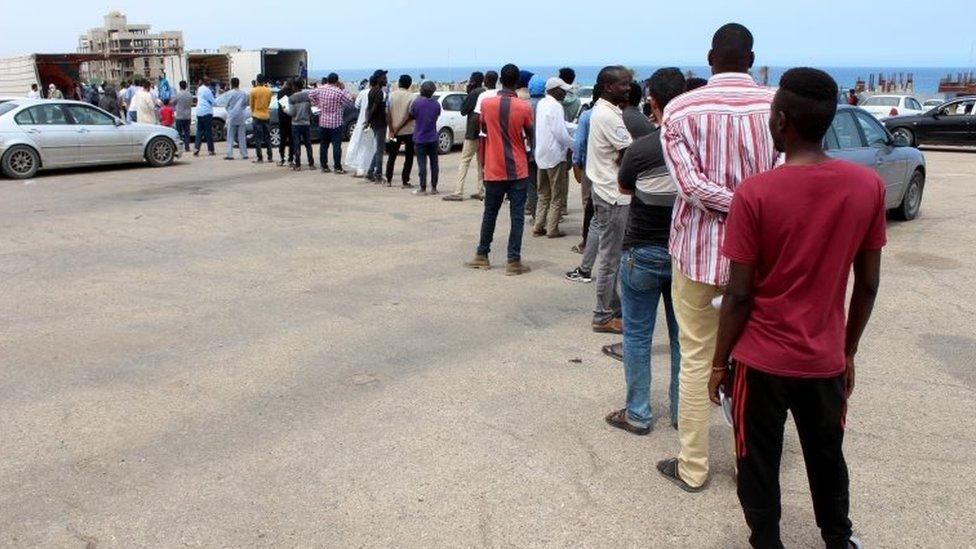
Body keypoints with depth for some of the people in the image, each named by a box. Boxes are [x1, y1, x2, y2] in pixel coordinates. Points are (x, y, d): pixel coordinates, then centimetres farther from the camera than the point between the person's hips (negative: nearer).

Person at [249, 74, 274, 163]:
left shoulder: (253, 91, -9)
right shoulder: (268, 90, 0)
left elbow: (251, 104, 1)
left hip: (257, 116, -3)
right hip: (266, 116, 3)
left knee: (258, 139, -1)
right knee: (267, 137, 12)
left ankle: (260, 159, -3)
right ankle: (270, 157, 13)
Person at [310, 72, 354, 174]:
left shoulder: (320, 90, 1)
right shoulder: (339, 92, -15)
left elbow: (310, 95, 16)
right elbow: (350, 102, -4)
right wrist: (343, 89, 1)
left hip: (323, 122, 5)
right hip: (336, 123, -5)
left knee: (323, 145, 11)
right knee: (336, 145, -1)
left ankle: (324, 166, 14)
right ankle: (337, 167, -3)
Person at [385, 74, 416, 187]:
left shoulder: (392, 95, -2)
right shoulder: (411, 97, -9)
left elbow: (387, 114, -6)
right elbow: (410, 116, -14)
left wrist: (391, 130, -4)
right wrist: (399, 128, -8)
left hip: (394, 132, 3)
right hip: (408, 131, -3)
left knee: (392, 156, 15)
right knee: (409, 157, 6)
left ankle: (388, 180, 17)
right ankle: (405, 181, 2)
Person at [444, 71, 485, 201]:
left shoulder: (473, 94, -13)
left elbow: (463, 111, -8)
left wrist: (467, 93, -2)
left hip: (473, 132, -8)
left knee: (464, 161, -7)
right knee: (481, 161, 13)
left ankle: (458, 192, -12)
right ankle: (481, 190, 14)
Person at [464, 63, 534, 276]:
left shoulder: (486, 103, -4)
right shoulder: (524, 107, -9)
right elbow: (530, 136, 4)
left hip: (494, 170, 2)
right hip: (517, 170, -2)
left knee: (490, 213, 13)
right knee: (517, 215, 3)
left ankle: (482, 256, 22)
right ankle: (513, 261, 2)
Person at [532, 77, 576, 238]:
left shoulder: (542, 104, 11)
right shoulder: (555, 106, -17)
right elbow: (561, 133, -19)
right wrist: (576, 146, -6)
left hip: (541, 155, 8)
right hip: (555, 155, -8)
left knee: (543, 194, 15)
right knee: (556, 196, 2)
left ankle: (538, 227, 16)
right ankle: (552, 229, 6)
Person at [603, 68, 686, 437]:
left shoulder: (641, 149, -17)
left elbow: (624, 188, 2)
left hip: (644, 251, -4)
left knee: (637, 334, 8)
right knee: (683, 335, 14)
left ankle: (638, 413, 14)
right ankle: (682, 411, 24)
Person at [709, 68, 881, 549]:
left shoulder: (755, 193, -18)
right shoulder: (869, 186, -6)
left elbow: (739, 294, -14)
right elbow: (868, 284, 1)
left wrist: (719, 362, -1)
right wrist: (848, 351, 14)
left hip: (762, 360, -4)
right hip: (826, 359, 4)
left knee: (759, 465, 14)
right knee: (827, 458, 24)